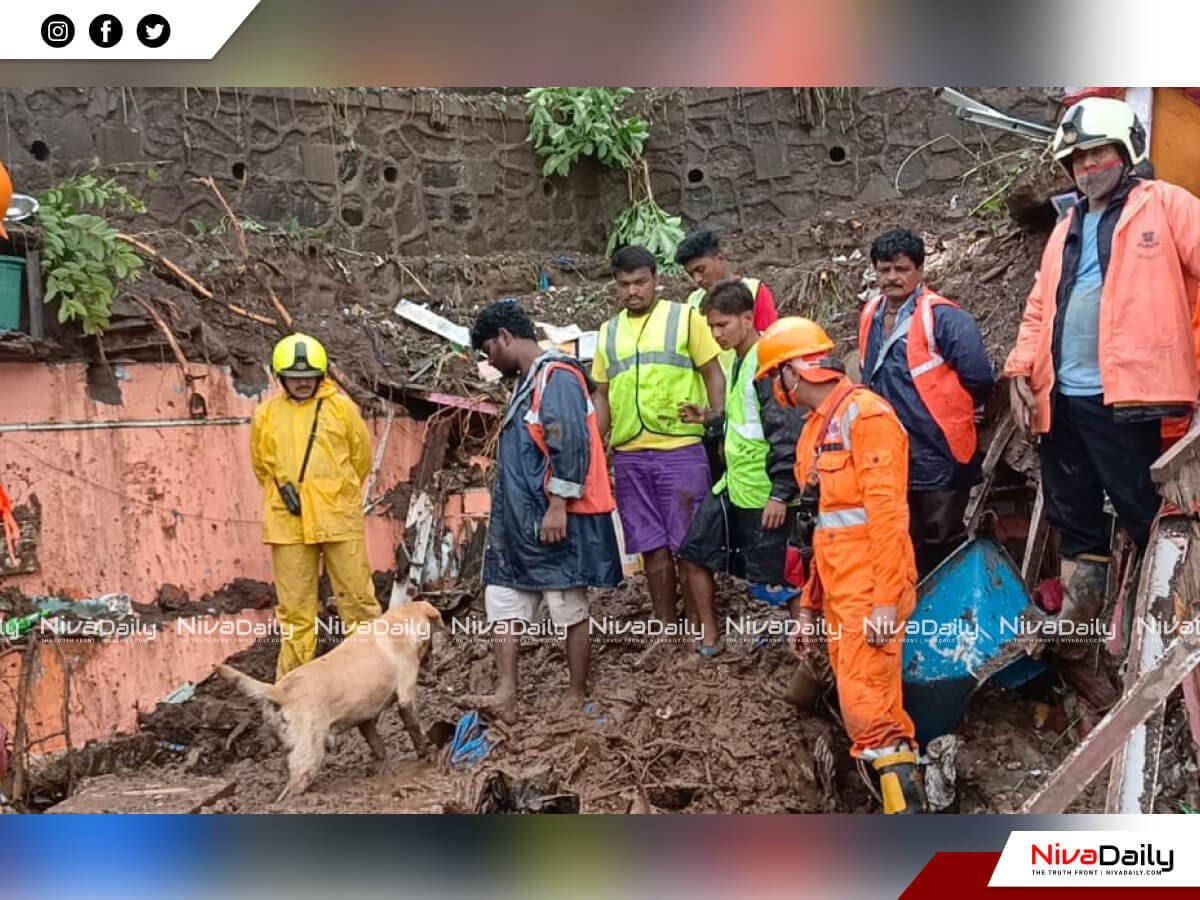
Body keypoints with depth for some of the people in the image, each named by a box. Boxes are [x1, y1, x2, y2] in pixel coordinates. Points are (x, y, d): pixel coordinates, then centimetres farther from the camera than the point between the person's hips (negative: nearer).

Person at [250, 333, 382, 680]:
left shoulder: (341, 407, 1)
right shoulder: (266, 414, 5)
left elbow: (360, 456, 11)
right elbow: (262, 465, 18)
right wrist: (283, 488, 9)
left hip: (339, 519, -1)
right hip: (288, 524, 1)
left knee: (358, 596, 4)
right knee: (294, 607, 7)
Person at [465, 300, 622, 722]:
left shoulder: (557, 376, -14)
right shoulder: (528, 382, 17)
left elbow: (571, 445, -23)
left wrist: (558, 506, -24)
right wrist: (509, 515, 22)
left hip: (557, 519, -10)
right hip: (520, 521, 10)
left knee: (570, 610, 1)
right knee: (503, 600, 5)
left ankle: (577, 698, 10)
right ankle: (507, 694, 2)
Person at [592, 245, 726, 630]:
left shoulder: (685, 318, 3)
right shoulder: (609, 332, 15)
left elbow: (713, 375, 1)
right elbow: (602, 395, 18)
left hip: (682, 449, -4)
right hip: (629, 454, 4)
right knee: (653, 547, 8)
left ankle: (696, 627, 9)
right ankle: (665, 627, 18)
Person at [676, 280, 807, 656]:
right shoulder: (739, 361, 11)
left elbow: (787, 432, -21)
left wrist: (781, 494, -22)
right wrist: (711, 417, 10)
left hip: (763, 494, -10)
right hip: (733, 485, 10)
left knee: (771, 575, -2)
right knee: (696, 551, 13)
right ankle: (709, 638, 23)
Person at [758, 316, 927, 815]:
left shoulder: (864, 414, -10)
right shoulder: (816, 428, 18)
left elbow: (887, 512, -17)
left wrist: (886, 601, -22)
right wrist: (807, 608, 20)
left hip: (869, 594, -9)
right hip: (839, 595, 9)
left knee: (868, 709, -14)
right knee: (873, 708, 9)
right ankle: (903, 801, 14)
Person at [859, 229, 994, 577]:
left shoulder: (942, 317, -15)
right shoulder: (870, 317, 8)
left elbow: (978, 379, -19)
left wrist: (946, 410, -4)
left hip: (939, 460, -7)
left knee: (943, 548, 1)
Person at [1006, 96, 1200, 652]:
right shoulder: (1065, 231, 20)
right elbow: (1039, 309, 21)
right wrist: (1021, 370, 7)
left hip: (1125, 397, -7)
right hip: (1062, 400, 7)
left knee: (1151, 521, -3)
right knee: (1074, 522, 14)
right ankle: (1072, 632, 23)